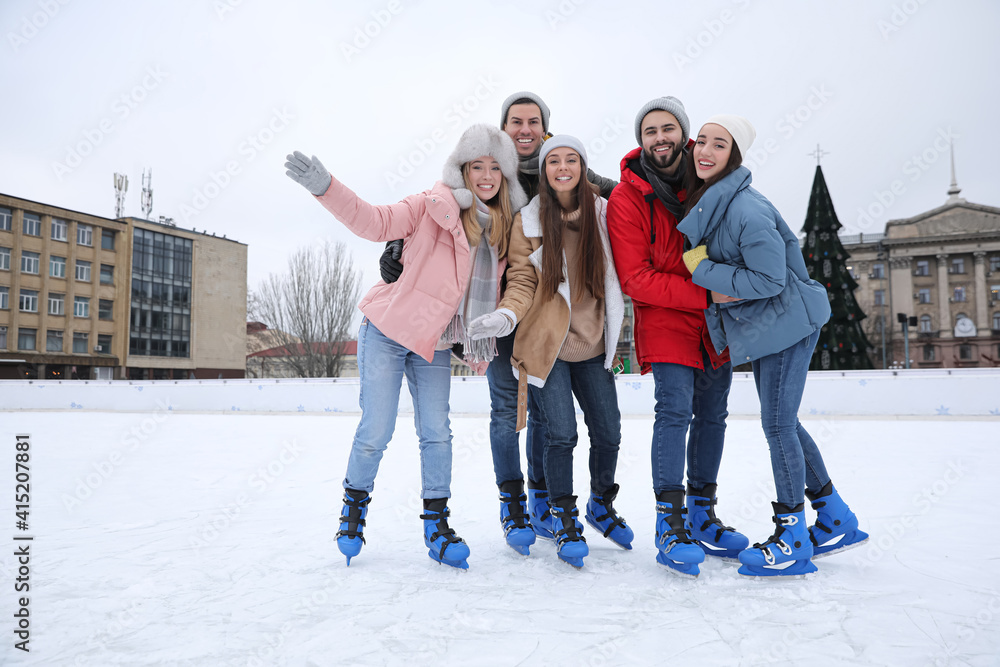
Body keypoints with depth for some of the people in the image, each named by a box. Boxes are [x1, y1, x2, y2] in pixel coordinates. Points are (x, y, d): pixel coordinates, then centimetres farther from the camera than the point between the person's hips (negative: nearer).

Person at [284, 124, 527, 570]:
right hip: (387, 331, -4)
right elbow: (377, 223, -19)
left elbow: (489, 292, 15)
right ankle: (354, 508, 22)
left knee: (437, 433, 1)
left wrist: (479, 345, 11)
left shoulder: (503, 228, 6)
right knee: (376, 431, -3)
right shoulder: (433, 206, -10)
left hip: (435, 344, 5)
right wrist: (325, 187, -32)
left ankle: (436, 525, 15)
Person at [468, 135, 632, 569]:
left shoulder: (602, 213, 4)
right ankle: (563, 518, 17)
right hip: (547, 343, -3)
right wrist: (507, 314, -20)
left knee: (608, 431, 6)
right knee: (562, 434, -7)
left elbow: (615, 274, 12)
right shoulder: (529, 220, -1)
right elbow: (523, 280, -3)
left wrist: (618, 328, 8)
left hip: (592, 342, 3)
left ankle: (601, 504, 34)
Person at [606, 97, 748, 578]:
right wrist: (705, 295, -21)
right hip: (665, 321, -5)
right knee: (675, 411, -15)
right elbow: (636, 279, -15)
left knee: (712, 415, 10)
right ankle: (670, 524, -5)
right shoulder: (626, 198, -10)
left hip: (716, 321, 5)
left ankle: (701, 514, 25)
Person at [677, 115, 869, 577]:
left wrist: (704, 270, -17)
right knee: (782, 423, 14)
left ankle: (792, 541, 10)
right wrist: (720, 287, -1)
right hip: (761, 326, 9)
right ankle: (836, 521, 29)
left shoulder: (744, 207, -22)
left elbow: (769, 279, -23)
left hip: (785, 320, -9)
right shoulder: (702, 201, 7)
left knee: (778, 424, -4)